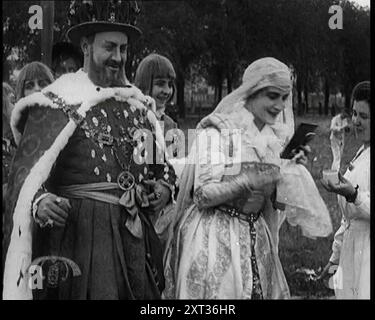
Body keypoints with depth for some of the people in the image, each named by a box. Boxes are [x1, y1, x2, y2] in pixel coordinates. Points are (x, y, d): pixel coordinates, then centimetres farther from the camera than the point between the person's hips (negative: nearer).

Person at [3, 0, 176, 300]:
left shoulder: (137, 103, 14)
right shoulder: (56, 103, -4)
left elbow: (159, 157, 26)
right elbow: (27, 171, -10)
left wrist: (165, 184, 5)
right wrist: (39, 201, -30)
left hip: (134, 234, 6)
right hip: (79, 231, -5)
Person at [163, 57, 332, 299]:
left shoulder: (275, 136, 7)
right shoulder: (217, 130, -10)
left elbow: (278, 202, 10)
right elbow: (202, 195, -15)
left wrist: (293, 171, -6)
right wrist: (250, 180, -23)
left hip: (257, 238, 6)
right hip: (214, 239, -5)